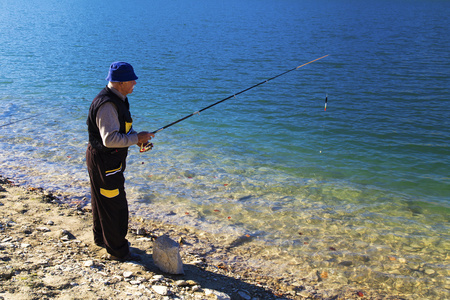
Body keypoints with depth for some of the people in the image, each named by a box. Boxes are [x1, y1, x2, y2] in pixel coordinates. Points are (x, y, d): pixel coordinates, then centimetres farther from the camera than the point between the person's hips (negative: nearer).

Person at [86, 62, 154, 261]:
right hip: (104, 161, -11)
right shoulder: (107, 105, -27)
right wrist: (137, 138, -26)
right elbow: (110, 139, -34)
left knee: (102, 200, 23)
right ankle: (117, 251, 13)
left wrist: (136, 136, 5)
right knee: (115, 205, -1)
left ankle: (102, 238, 41)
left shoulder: (117, 99, 8)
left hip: (108, 160, 11)